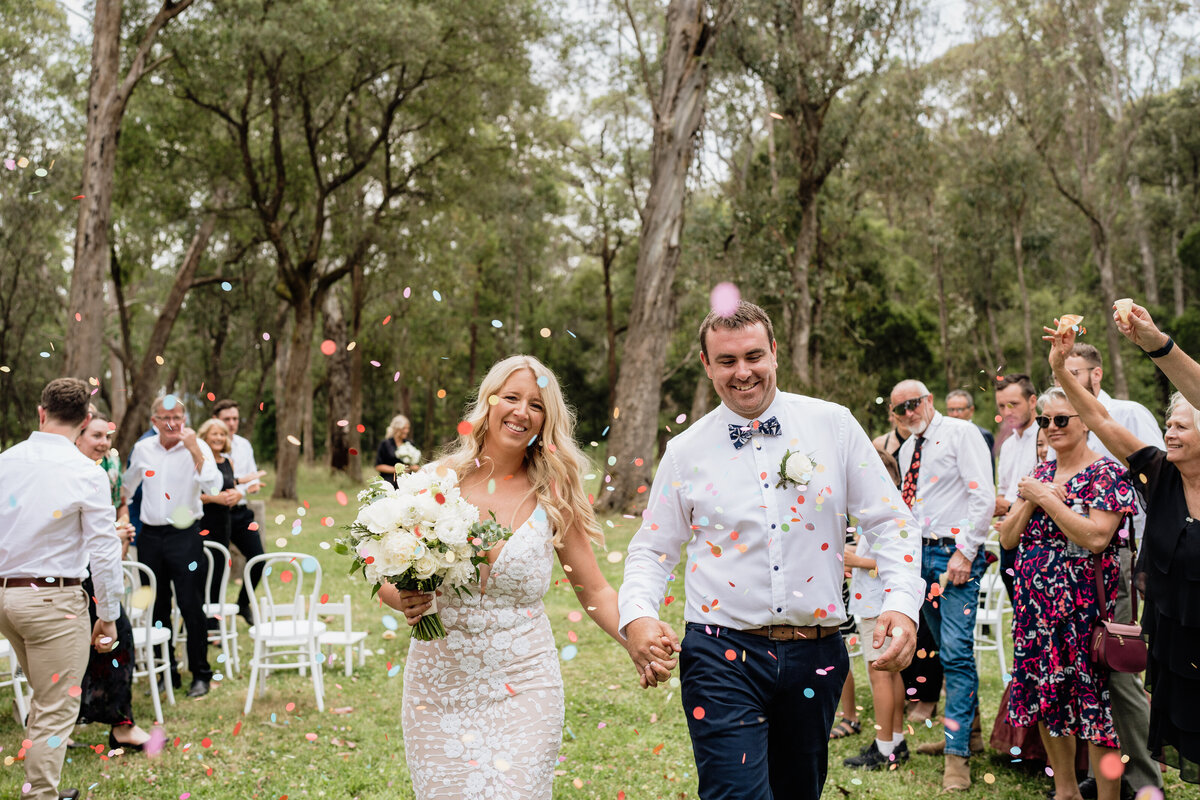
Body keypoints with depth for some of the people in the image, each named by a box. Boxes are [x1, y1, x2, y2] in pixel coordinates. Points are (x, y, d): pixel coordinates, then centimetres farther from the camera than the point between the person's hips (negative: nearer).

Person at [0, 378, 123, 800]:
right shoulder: (87, 472, -13)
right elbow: (104, 549, -11)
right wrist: (108, 615, -2)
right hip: (54, 598, -6)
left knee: (44, 698, 22)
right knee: (56, 709, 4)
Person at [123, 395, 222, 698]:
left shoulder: (197, 448, -7)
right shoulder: (142, 449, 5)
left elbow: (213, 487, -22)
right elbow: (127, 486, 23)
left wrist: (194, 450, -26)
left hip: (184, 535, -4)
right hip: (150, 536, 4)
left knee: (191, 607, -4)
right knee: (157, 608, 10)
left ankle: (200, 674, 7)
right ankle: (167, 673, 21)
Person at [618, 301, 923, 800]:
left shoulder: (834, 426, 2)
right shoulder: (686, 451, 2)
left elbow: (888, 523, 3)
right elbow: (652, 549, 7)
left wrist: (903, 601, -13)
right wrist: (637, 616, -12)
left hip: (816, 655, 2)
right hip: (723, 654, -1)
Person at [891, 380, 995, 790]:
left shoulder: (960, 433, -6)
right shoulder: (907, 450, 16)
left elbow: (983, 496, -13)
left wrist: (964, 552, -18)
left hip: (956, 553, -7)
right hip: (921, 553, 7)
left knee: (956, 653, -11)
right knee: (949, 652, 13)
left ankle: (957, 755, -8)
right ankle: (970, 730, 26)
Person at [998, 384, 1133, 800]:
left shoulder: (1106, 473, -7)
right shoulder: (1039, 474, 12)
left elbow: (1096, 538, -20)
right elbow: (1007, 538, 8)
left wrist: (1047, 498, -16)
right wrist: (1029, 501, -8)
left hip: (1083, 606, -6)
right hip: (1034, 605, 7)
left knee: (1093, 704, -5)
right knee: (1045, 700, 13)